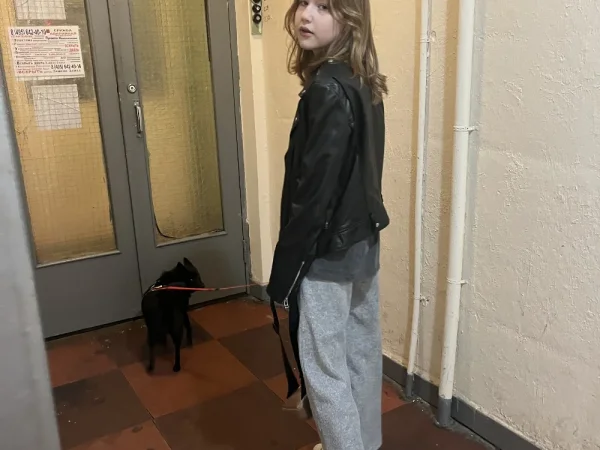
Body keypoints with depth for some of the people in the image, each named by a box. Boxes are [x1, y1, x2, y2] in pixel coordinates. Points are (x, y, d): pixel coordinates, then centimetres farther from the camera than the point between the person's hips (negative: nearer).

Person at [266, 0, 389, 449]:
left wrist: (285, 268, -16)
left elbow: (315, 190, -23)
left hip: (328, 252, -9)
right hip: (362, 241, 10)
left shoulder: (327, 89, -21)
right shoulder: (362, 82, 7)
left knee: (323, 367, 5)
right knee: (361, 352, 21)